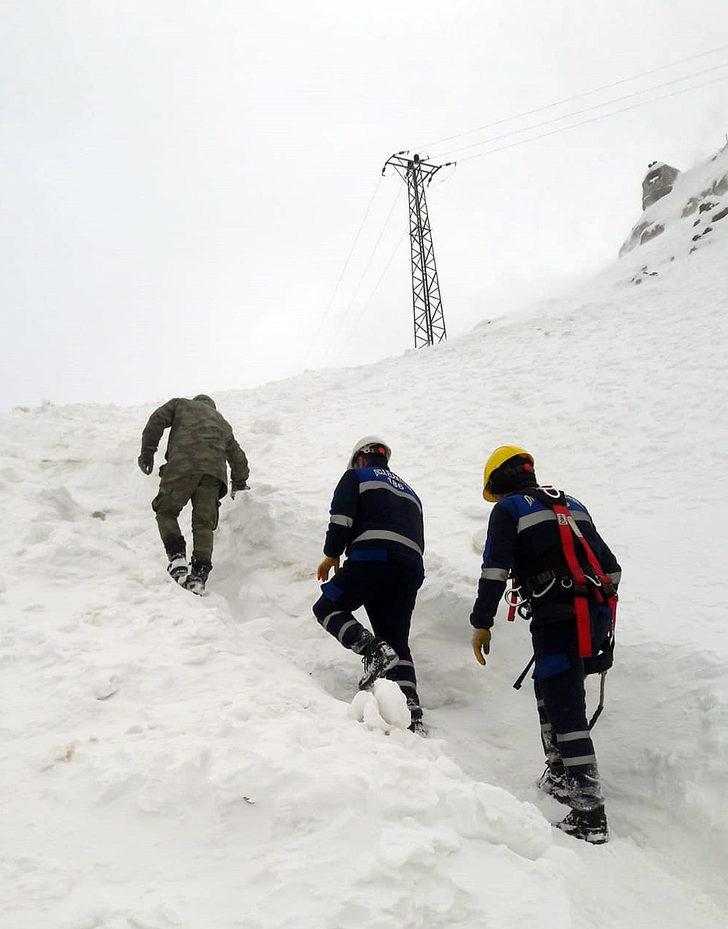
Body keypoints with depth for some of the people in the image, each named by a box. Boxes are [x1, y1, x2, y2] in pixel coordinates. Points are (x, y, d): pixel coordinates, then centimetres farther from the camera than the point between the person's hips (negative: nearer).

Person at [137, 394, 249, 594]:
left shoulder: (181, 404, 28)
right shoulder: (223, 423, 37)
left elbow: (157, 420, 10)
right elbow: (238, 457, 41)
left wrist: (147, 452, 12)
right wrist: (239, 484, 56)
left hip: (182, 464, -3)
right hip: (214, 470, 3)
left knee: (166, 511, 11)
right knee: (204, 523, 5)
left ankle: (177, 557, -9)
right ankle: (199, 575, -7)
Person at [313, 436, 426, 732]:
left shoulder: (355, 476, 15)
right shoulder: (409, 491, 34)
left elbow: (341, 521, 0)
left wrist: (331, 556, 12)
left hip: (372, 557, -6)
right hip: (411, 569, 6)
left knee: (328, 607, 9)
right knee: (397, 642, 10)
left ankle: (372, 649, -15)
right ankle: (410, 707, -7)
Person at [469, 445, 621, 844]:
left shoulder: (508, 510, 3)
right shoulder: (573, 506, 22)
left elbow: (494, 573, -7)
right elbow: (610, 566, 22)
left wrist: (482, 624, -1)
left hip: (557, 619, -7)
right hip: (598, 617, 8)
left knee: (566, 713, -6)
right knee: (549, 690, 23)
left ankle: (590, 815, -7)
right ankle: (560, 777, 27)